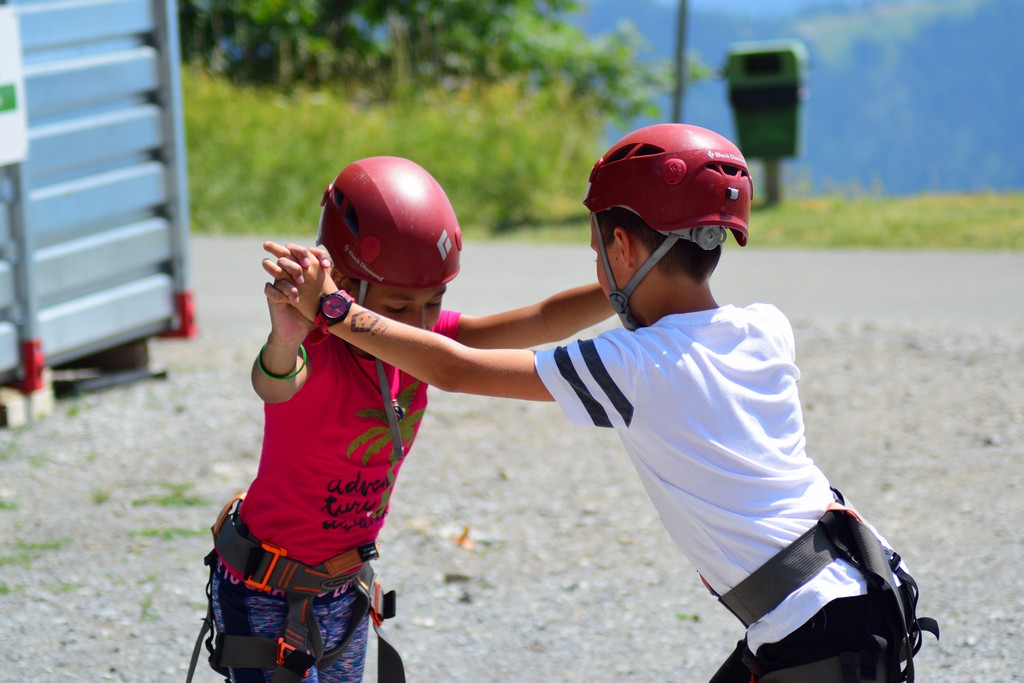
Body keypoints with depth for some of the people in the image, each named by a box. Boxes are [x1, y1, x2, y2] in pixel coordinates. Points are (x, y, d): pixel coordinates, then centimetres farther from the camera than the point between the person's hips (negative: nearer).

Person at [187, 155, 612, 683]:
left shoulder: (423, 339, -8)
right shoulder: (314, 353, -28)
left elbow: (541, 323, -12)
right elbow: (274, 385, -51)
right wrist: (285, 339, -75)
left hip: (344, 591, 7)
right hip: (265, 595, -7)